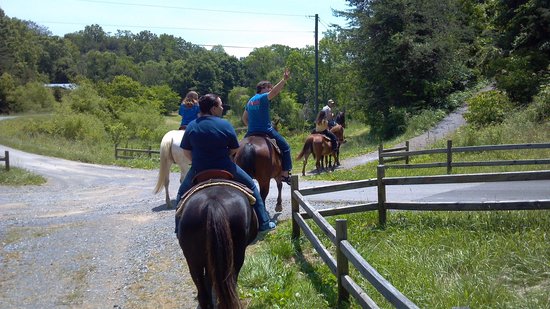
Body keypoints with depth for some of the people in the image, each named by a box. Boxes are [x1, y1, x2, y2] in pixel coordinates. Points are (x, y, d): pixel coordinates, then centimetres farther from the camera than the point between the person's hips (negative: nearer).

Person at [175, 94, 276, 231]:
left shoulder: (191, 126, -2)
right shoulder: (225, 125, -9)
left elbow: (186, 152, 2)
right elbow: (235, 150, -2)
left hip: (198, 170, 2)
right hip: (224, 168, -2)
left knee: (182, 194, 28)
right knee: (251, 187, 18)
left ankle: (179, 227, 29)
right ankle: (263, 222, 20)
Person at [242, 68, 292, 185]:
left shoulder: (250, 101, 15)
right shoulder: (263, 97, -8)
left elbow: (244, 118, 18)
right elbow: (274, 92, -28)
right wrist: (284, 80, -36)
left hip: (251, 132, 7)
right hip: (266, 131, -7)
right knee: (285, 147, 2)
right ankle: (285, 173, -4)